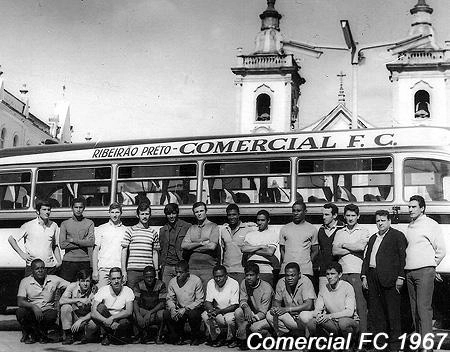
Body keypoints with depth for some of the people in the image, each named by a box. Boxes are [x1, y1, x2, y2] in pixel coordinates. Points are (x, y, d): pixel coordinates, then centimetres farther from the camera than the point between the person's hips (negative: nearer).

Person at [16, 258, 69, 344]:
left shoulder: (54, 279, 0)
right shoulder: (25, 281, -2)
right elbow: (20, 302, -12)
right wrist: (33, 306, -30)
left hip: (47, 312, 0)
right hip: (31, 312, 0)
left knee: (53, 314, -33)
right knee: (20, 312, -30)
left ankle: (42, 334, 1)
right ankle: (28, 334, 1)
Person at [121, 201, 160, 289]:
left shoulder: (154, 233, 11)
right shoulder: (130, 231, 4)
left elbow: (155, 253, 15)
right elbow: (124, 251, 3)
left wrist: (156, 271, 10)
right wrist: (123, 271, -3)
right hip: (133, 271, -2)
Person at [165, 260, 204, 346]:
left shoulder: (196, 280, -13)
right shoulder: (172, 282, -2)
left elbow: (200, 300, -13)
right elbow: (170, 299, 5)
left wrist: (185, 309, -23)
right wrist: (172, 309, -18)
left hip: (193, 308, -3)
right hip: (179, 308, 3)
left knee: (193, 314, -36)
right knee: (166, 314, -24)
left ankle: (195, 338, -7)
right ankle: (179, 337, 0)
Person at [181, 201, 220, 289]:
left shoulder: (213, 226, 3)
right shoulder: (192, 228, 16)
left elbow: (212, 246, -9)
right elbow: (183, 245, 3)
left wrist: (192, 246, -1)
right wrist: (201, 243, -6)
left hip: (208, 266, -4)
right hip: (193, 266, 4)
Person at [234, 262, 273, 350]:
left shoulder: (267, 288, -24)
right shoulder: (244, 283, -7)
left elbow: (263, 313, -24)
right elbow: (242, 301, -1)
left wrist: (245, 323, -33)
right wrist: (246, 307, -28)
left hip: (266, 316, -6)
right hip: (253, 313, 6)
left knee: (255, 327, -34)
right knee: (238, 312, -22)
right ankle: (241, 340, -9)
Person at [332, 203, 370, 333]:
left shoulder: (364, 231, 7)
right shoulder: (339, 233, 17)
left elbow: (361, 246, -12)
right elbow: (335, 251, 3)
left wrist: (343, 245, 0)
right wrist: (353, 249, -6)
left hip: (357, 273, -3)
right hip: (342, 272, 3)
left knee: (360, 304, -7)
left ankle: (363, 331, -5)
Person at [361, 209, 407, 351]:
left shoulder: (398, 236, 2)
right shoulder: (373, 238, 22)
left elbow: (402, 257, -5)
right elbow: (366, 257, 22)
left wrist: (400, 277, -12)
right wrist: (364, 275, 12)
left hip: (389, 277, -7)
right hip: (373, 277, 7)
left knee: (393, 311, -3)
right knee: (374, 310, 8)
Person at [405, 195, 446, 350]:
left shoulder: (430, 224, -3)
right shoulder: (410, 226, 16)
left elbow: (441, 250, -3)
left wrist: (430, 265, 2)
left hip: (425, 271, -7)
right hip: (409, 271, 7)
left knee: (423, 307, -13)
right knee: (414, 307, 7)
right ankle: (419, 340, 12)